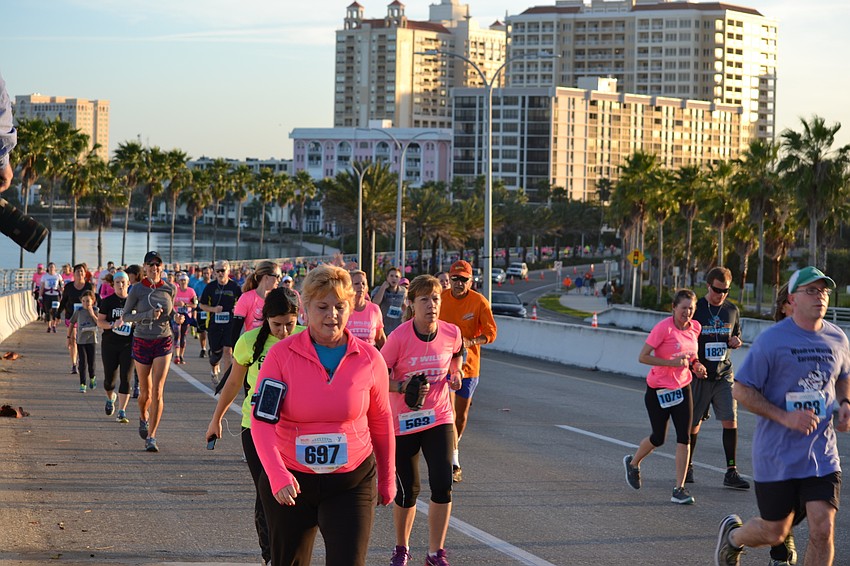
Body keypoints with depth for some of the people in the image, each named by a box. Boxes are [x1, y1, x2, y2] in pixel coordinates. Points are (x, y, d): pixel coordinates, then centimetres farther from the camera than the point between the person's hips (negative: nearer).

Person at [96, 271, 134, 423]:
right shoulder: (107, 301, -1)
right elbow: (100, 322, -3)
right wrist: (113, 324, -20)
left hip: (128, 345, 0)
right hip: (110, 345, 0)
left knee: (125, 378, -8)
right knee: (109, 378, 6)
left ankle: (122, 412, -6)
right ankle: (110, 398, 40)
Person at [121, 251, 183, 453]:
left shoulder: (169, 288, 0)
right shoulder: (137, 290, -7)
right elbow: (125, 316, -6)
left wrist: (176, 317, -6)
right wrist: (148, 315, -20)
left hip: (163, 342, 1)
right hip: (142, 342, -1)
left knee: (157, 391, -11)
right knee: (145, 392, 9)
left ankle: (151, 437, -8)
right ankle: (143, 417, 44)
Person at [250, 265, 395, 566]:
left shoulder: (369, 359, -3)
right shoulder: (281, 354, -8)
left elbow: (381, 422, 10)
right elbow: (261, 419, -15)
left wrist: (387, 479, 17)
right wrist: (277, 474, -30)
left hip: (351, 483, 0)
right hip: (289, 483, 0)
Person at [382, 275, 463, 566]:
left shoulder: (451, 333, -6)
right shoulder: (399, 337, -17)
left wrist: (456, 372, 3)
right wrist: (404, 387, -26)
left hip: (439, 419, 2)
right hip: (403, 421, -2)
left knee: (442, 484, -9)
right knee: (408, 490, 6)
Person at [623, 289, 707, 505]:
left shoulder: (695, 328, 2)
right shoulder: (664, 328, -18)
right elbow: (643, 357, -18)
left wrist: (696, 365, 0)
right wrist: (672, 362, -26)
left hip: (682, 388, 5)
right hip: (658, 389, -5)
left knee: (684, 438, -7)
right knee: (658, 438, 8)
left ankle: (679, 489, -4)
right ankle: (633, 463, 39)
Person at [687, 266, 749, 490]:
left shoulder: (732, 310, 7)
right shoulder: (696, 309, -4)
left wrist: (736, 342, -4)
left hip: (724, 375, 3)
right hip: (700, 375, -3)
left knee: (730, 420, -8)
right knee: (694, 423, 5)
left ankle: (731, 472, -5)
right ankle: (687, 466, 24)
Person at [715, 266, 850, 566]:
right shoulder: (771, 340, -11)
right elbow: (741, 391, -9)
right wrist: (785, 417, -19)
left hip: (822, 455, 4)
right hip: (777, 457, -3)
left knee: (823, 528, -10)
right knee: (775, 533, 7)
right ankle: (733, 534, 41)